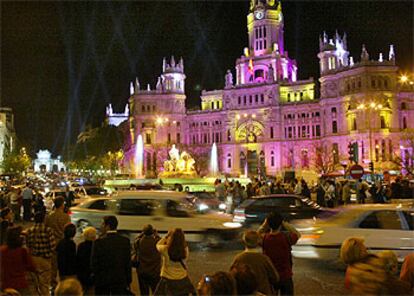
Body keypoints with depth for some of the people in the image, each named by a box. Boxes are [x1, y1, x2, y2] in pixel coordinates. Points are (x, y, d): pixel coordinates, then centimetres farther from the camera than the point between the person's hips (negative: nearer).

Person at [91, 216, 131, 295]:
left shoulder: (99, 242, -13)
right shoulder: (125, 241, -4)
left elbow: (93, 264, -8)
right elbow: (128, 264, 1)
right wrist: (128, 282, 8)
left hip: (102, 280, -2)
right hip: (120, 280, 2)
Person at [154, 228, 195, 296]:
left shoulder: (165, 249, -20)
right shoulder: (185, 249, -14)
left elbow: (158, 245, 3)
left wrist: (166, 236, 5)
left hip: (168, 280, -2)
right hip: (182, 280, 3)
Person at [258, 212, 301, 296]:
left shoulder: (264, 238, -16)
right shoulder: (286, 237, -20)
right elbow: (298, 234, 3)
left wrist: (264, 224, -1)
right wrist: (285, 224, -1)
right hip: (285, 276, -1)